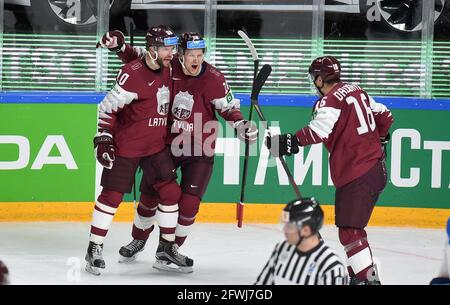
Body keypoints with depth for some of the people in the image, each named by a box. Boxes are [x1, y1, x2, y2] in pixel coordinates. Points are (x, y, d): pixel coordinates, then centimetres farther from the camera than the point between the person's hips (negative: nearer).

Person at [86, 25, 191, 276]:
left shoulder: (166, 70, 3)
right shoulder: (133, 74, -21)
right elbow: (107, 107, -18)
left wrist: (171, 138, 22)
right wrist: (104, 139, -22)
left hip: (156, 145, 7)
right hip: (126, 146, -7)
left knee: (171, 191, 4)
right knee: (112, 195, -6)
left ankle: (167, 246, 18)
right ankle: (95, 249, 4)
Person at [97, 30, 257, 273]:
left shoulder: (214, 79, -13)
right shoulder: (168, 68, -9)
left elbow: (228, 107, -4)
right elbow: (138, 58, 2)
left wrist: (240, 124, -21)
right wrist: (119, 45, -13)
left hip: (199, 150, -2)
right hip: (165, 142, 2)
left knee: (188, 204, -6)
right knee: (150, 195, 12)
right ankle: (138, 240, 36)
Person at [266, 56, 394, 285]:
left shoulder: (330, 101, -12)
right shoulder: (357, 91, 15)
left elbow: (319, 130, -30)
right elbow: (384, 116, 24)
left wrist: (292, 142, -34)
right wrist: (380, 141, 39)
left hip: (357, 176, -10)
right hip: (376, 169, 10)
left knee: (349, 231, -12)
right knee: (351, 227, 22)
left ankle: (368, 278, -19)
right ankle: (357, 273, 30)